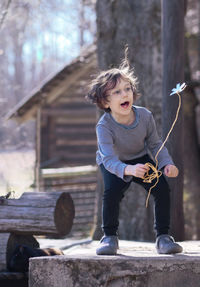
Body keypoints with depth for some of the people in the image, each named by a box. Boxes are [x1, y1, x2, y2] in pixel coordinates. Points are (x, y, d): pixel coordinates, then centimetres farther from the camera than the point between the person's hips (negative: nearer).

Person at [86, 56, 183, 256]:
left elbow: (155, 144, -8)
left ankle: (163, 237, -7)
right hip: (113, 164, -3)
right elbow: (110, 159, -41)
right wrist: (128, 170, -62)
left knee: (161, 188, -19)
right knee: (112, 191, -30)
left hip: (140, 159, 3)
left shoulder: (145, 116, -22)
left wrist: (167, 164, -27)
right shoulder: (104, 126, -32)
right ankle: (110, 237, -9)